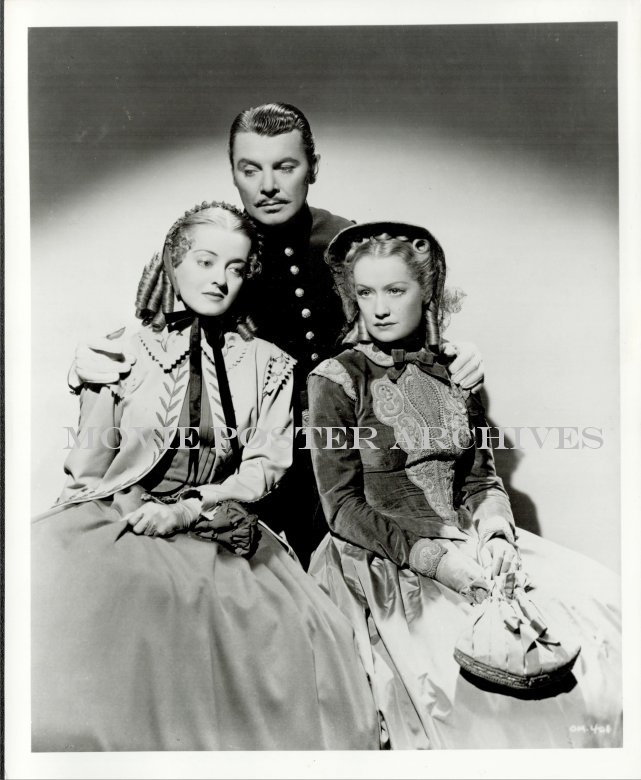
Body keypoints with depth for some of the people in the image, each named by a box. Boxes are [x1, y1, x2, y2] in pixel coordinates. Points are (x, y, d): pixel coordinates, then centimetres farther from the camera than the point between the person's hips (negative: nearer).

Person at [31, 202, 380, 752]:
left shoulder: (269, 364, 13)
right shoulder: (125, 351, 12)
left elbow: (266, 466, 4)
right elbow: (88, 464, 10)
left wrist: (189, 509, -11)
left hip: (222, 535, 1)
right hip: (117, 520, 0)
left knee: (301, 639, -25)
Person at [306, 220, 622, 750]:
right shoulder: (335, 381, -5)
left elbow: (481, 477, 12)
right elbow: (343, 507, -8)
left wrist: (495, 529, -9)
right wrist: (431, 557, -17)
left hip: (467, 545, 5)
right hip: (383, 562, -4)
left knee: (601, 603, -9)